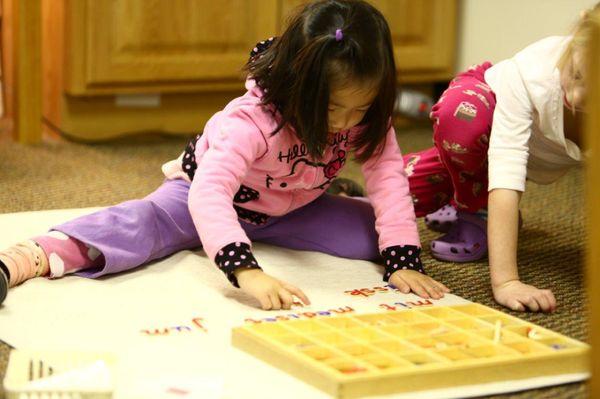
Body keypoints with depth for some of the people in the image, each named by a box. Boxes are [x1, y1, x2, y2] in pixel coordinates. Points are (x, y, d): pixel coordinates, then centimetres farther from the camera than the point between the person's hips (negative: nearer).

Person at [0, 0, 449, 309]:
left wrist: (403, 258, -38)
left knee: (373, 234, -15)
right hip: (212, 193, -5)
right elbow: (208, 192, -51)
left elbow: (389, 175, -25)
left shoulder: (367, 114, -24)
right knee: (142, 223, -32)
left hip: (294, 208, 5)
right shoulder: (252, 119, -39)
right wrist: (247, 271, -66)